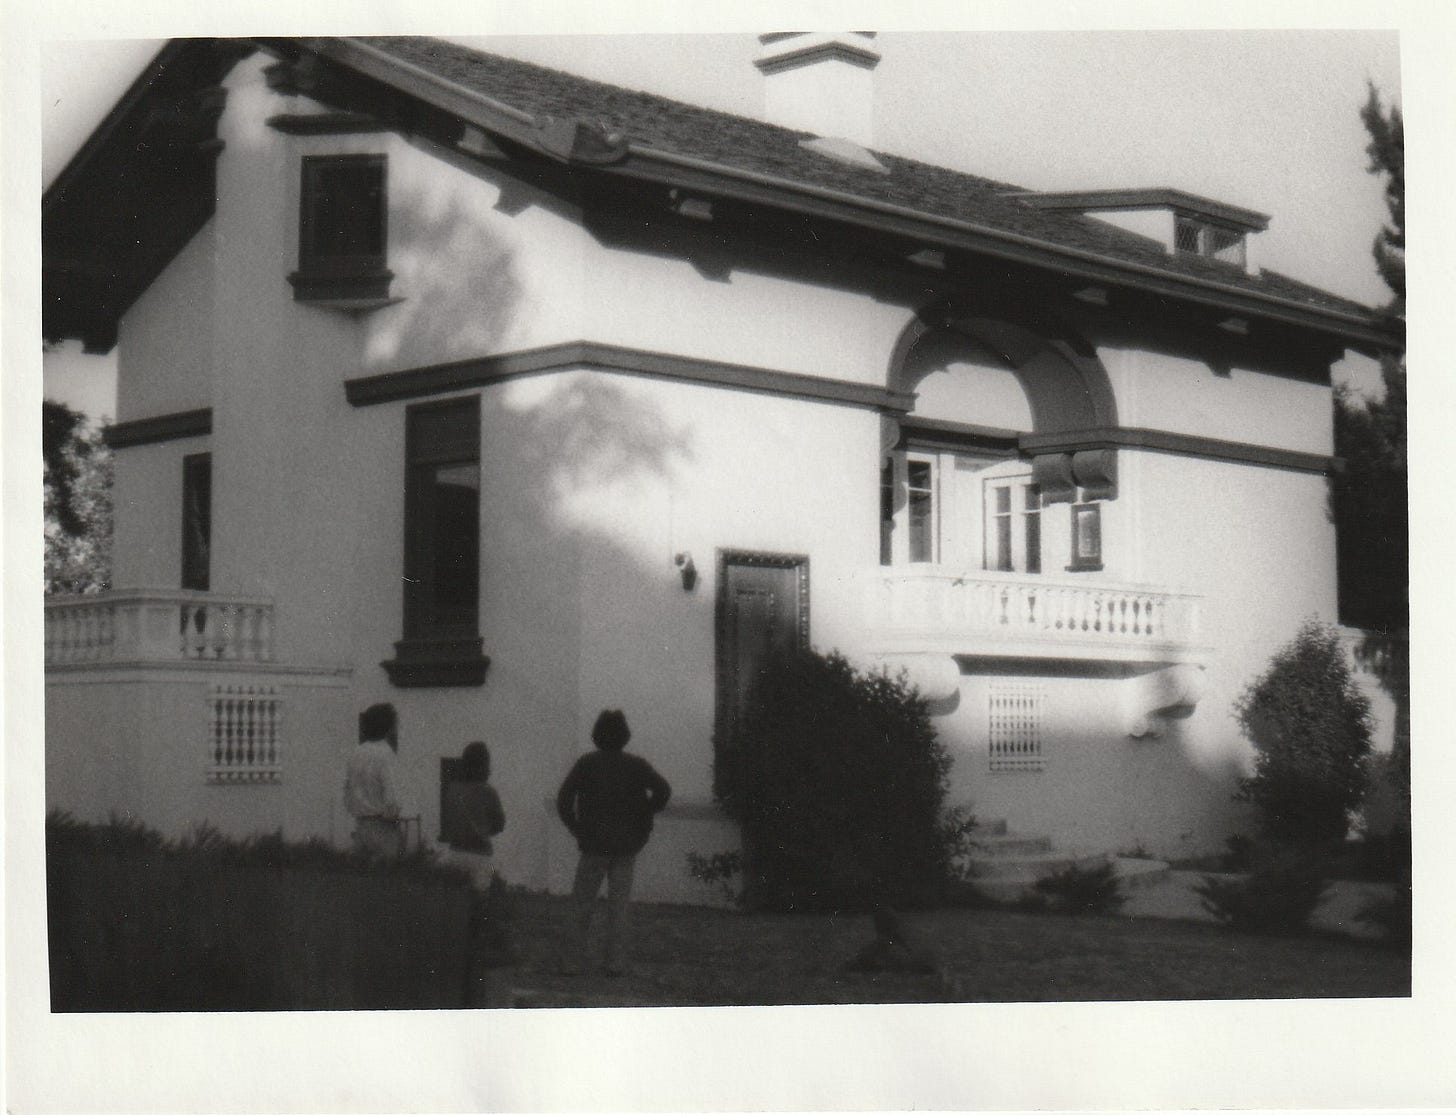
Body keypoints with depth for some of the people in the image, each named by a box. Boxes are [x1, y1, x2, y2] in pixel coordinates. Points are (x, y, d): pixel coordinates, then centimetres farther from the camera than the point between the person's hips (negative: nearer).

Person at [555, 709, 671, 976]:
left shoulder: (587, 763, -4)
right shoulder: (637, 765, 0)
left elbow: (564, 799, -12)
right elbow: (663, 790, -11)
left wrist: (576, 829, -2)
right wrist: (642, 818, 2)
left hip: (594, 845, -2)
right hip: (627, 846, 2)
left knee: (583, 901, 10)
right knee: (618, 905, 7)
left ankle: (580, 956, 5)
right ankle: (616, 961, 4)